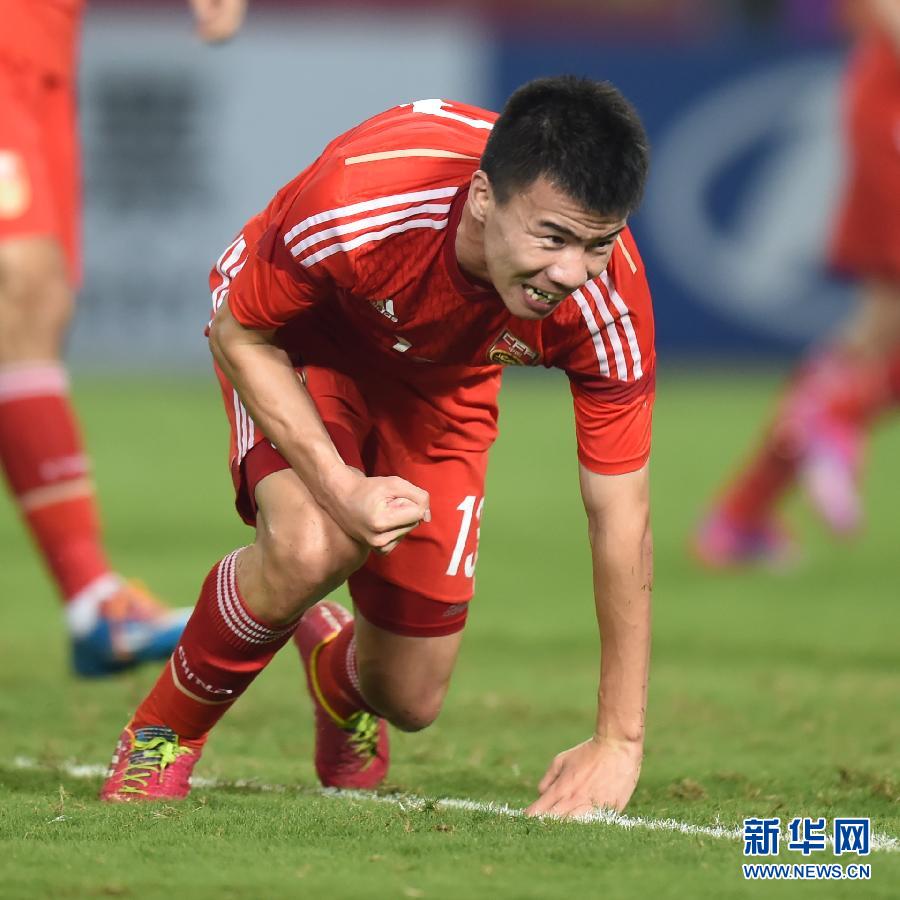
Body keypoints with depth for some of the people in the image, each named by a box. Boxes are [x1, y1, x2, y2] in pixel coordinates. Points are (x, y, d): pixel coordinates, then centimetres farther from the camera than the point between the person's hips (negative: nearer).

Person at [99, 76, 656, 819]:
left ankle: (337, 667, 43)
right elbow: (239, 335, -22)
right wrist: (340, 487, -35)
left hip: (443, 381, 3)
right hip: (304, 339, -3)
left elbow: (621, 514, -25)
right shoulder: (354, 206, -42)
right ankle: (165, 731, -5)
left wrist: (620, 741, -26)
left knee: (410, 700, 3)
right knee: (309, 547, -34)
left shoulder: (608, 304, -34)